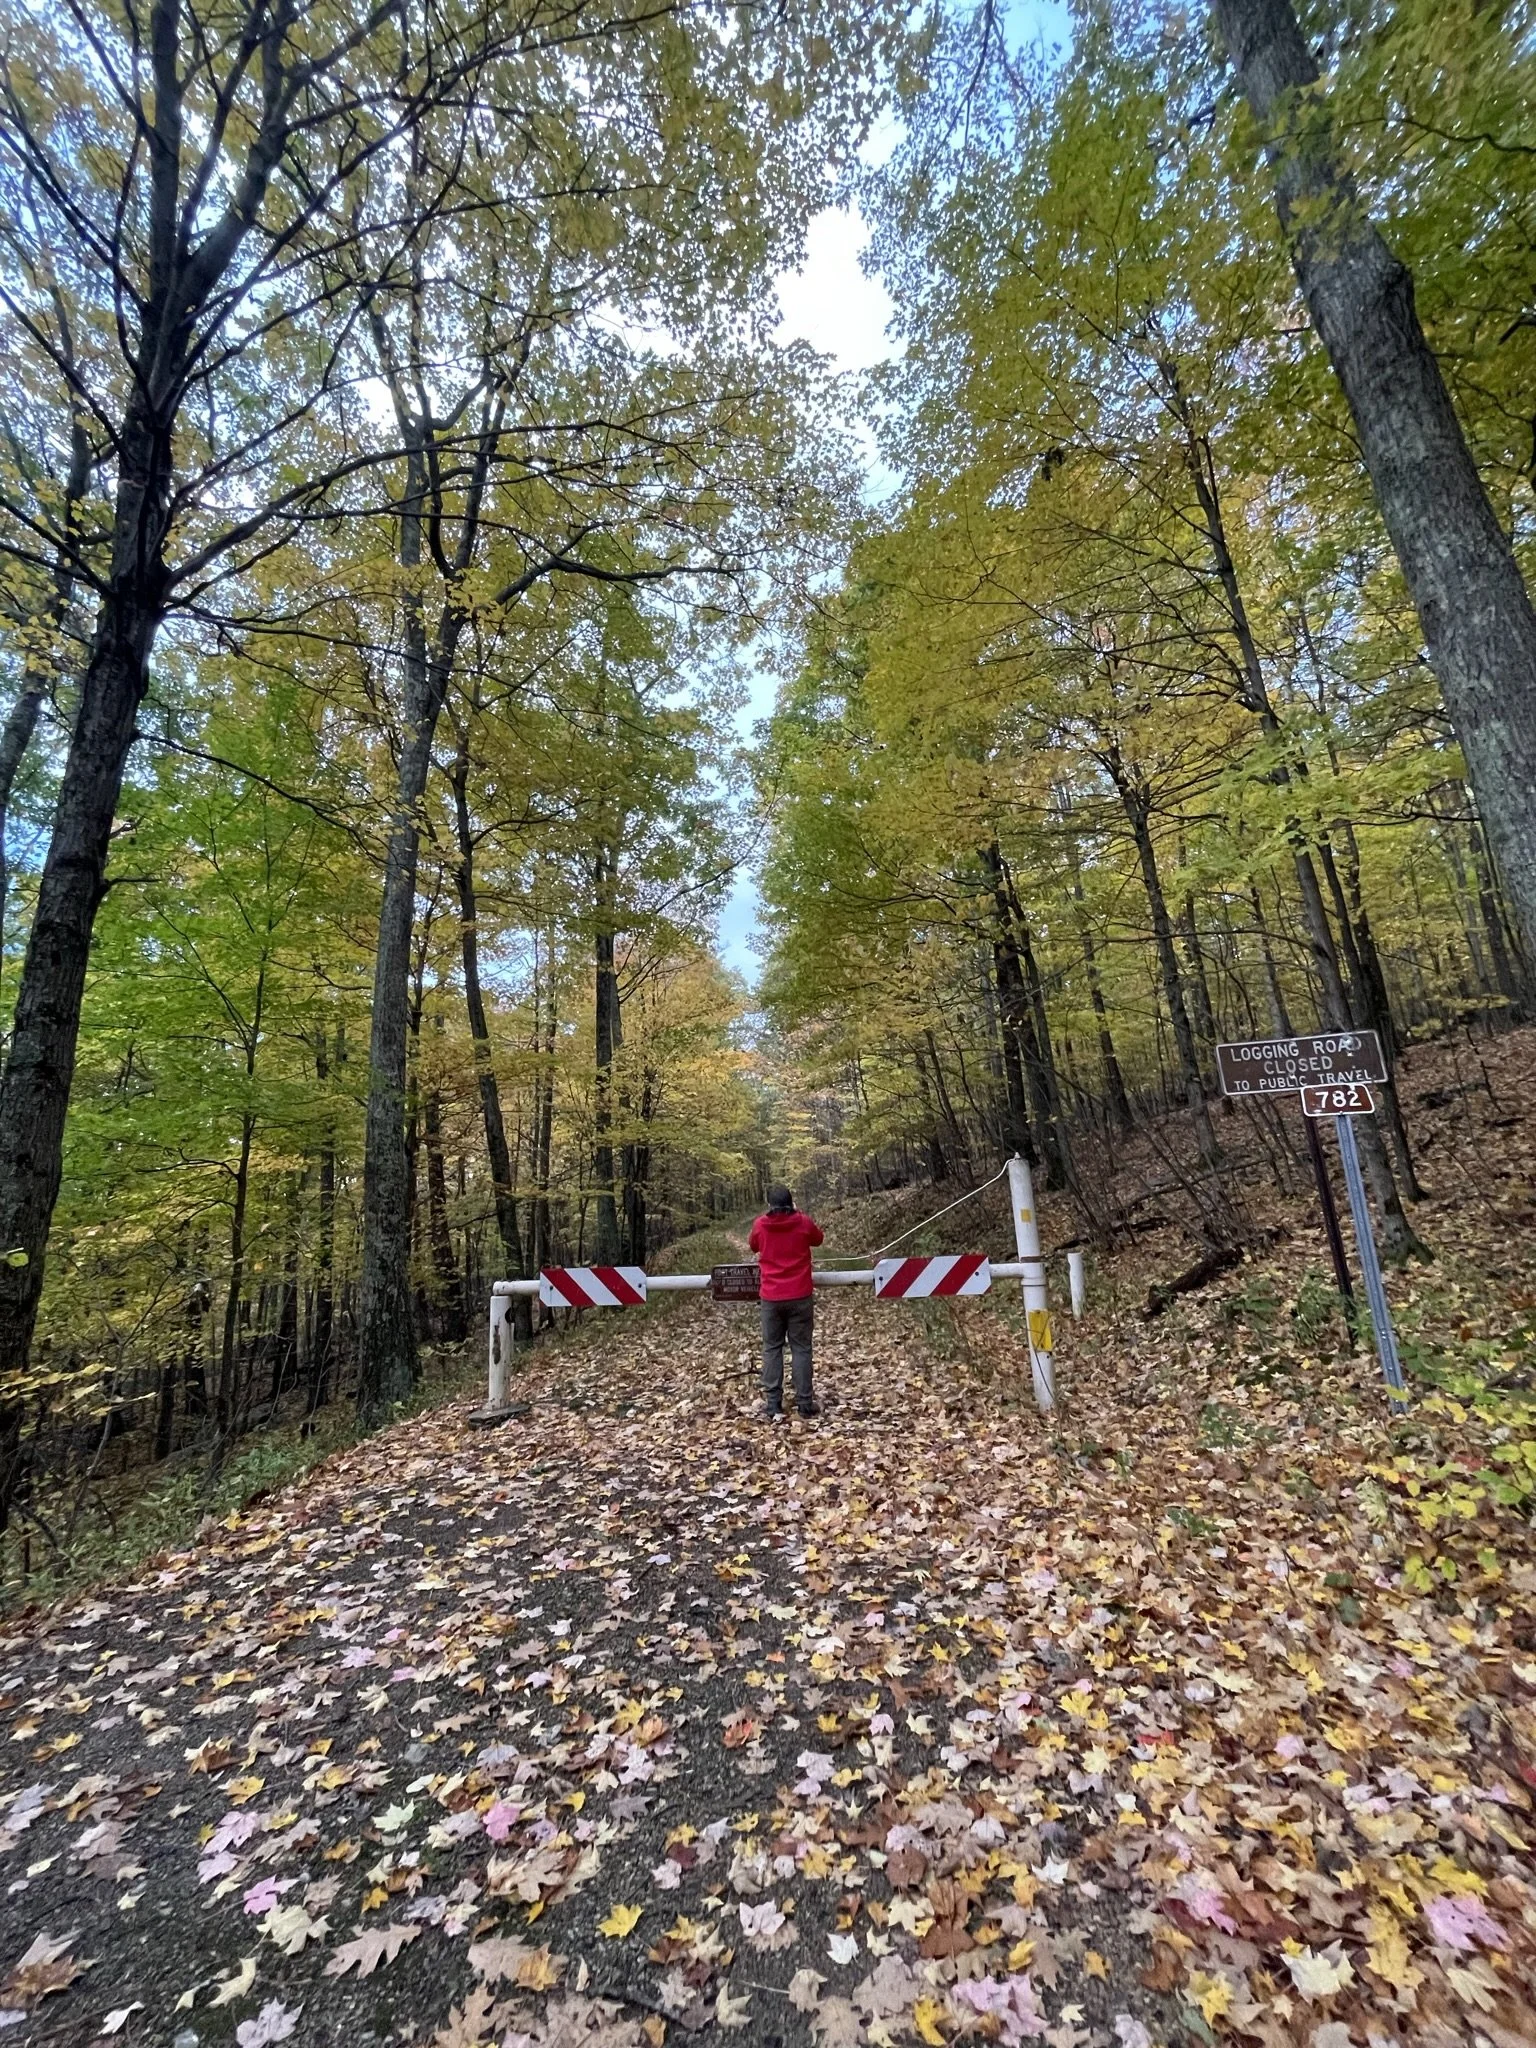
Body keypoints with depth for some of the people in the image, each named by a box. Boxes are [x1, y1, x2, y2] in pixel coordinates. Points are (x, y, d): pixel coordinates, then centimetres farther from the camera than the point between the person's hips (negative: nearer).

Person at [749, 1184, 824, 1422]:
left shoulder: (760, 1225, -5)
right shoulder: (803, 1222, -7)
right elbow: (818, 1238, 15)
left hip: (771, 1297, 1)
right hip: (800, 1296, -1)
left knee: (772, 1349, 9)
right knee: (801, 1348, 7)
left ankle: (773, 1405, 8)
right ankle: (805, 1403, 10)